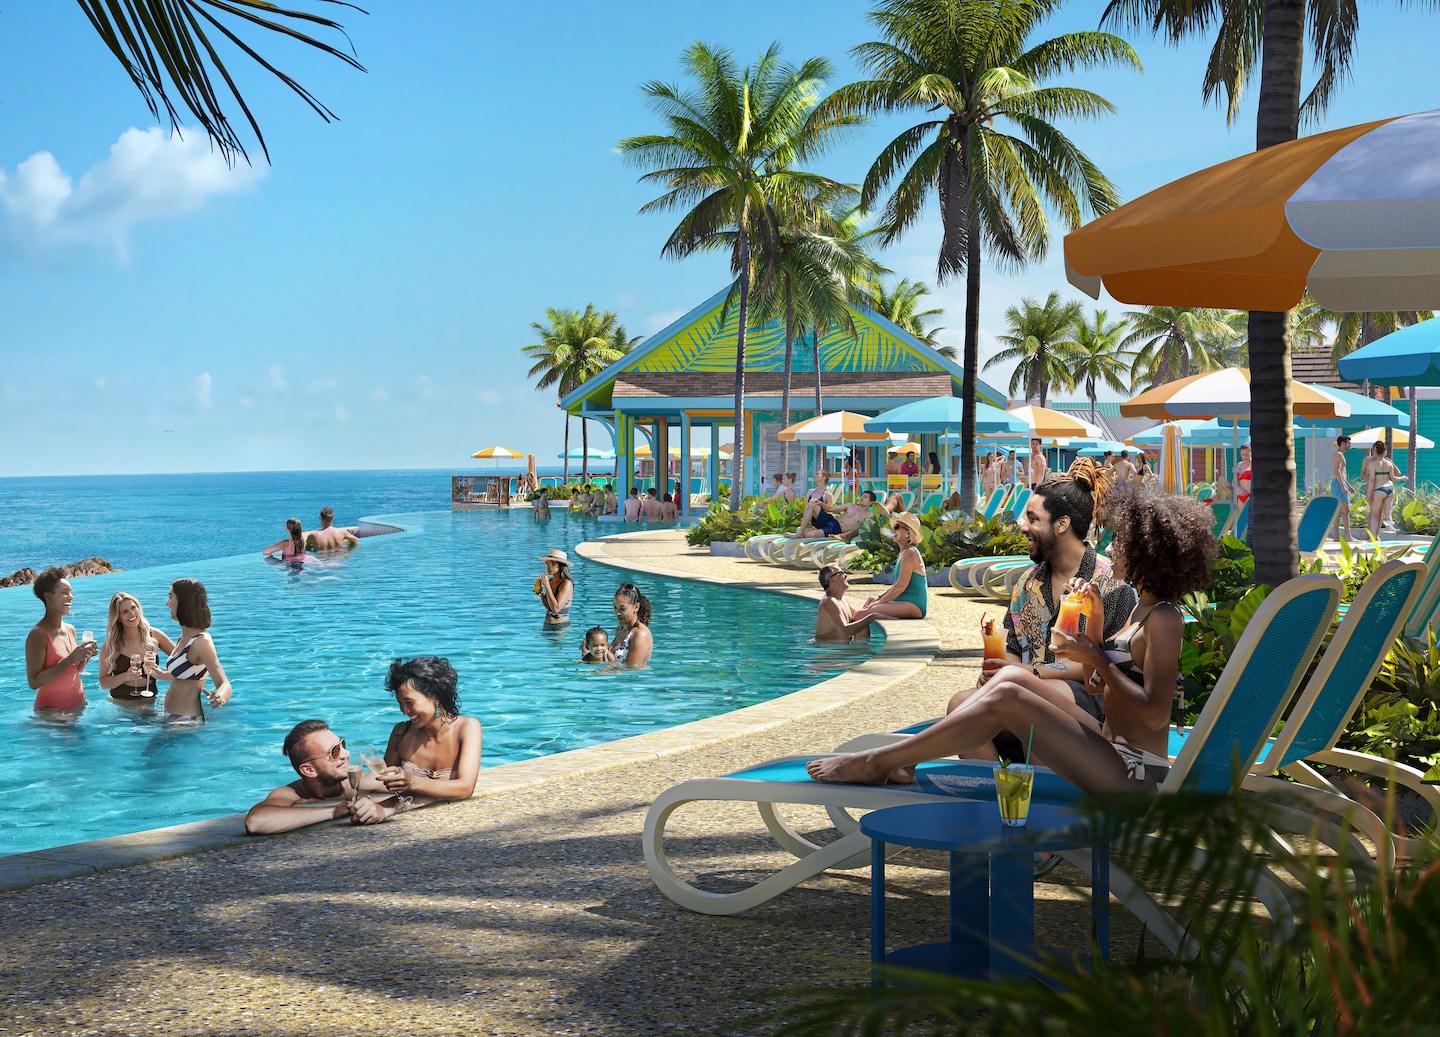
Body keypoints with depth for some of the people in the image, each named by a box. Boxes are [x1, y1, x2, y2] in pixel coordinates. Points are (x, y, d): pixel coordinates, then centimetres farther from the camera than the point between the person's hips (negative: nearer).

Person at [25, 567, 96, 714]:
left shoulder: (70, 630, 7)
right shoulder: (38, 634, -15)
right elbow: (34, 682, -22)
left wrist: (86, 656, -2)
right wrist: (71, 659, -24)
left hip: (78, 706, 7)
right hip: (52, 711, -7)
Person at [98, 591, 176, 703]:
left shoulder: (154, 636, 3)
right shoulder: (110, 645, -1)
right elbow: (103, 682, 0)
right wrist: (125, 677, -17)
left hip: (150, 701, 1)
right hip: (121, 703, -1)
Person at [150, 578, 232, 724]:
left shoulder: (202, 641, -18)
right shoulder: (185, 637, 11)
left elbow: (226, 686, -26)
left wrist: (220, 697, -48)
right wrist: (162, 675, 37)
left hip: (186, 721, -10)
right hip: (172, 718, 10)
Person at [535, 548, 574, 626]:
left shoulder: (567, 584, -15)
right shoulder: (550, 581, 5)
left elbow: (556, 609, -24)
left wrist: (547, 586, -20)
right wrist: (540, 594, 1)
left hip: (561, 627, -7)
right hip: (547, 625, 7)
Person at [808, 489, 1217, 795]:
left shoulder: (1164, 620, -13)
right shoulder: (1142, 608, 16)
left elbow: (1155, 714, -21)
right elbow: (1095, 686, 17)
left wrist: (1098, 659, -16)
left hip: (1132, 775, -10)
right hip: (1111, 748, 10)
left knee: (1005, 698, -19)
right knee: (1013, 675, 2)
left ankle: (874, 763, -13)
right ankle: (907, 755, -1)